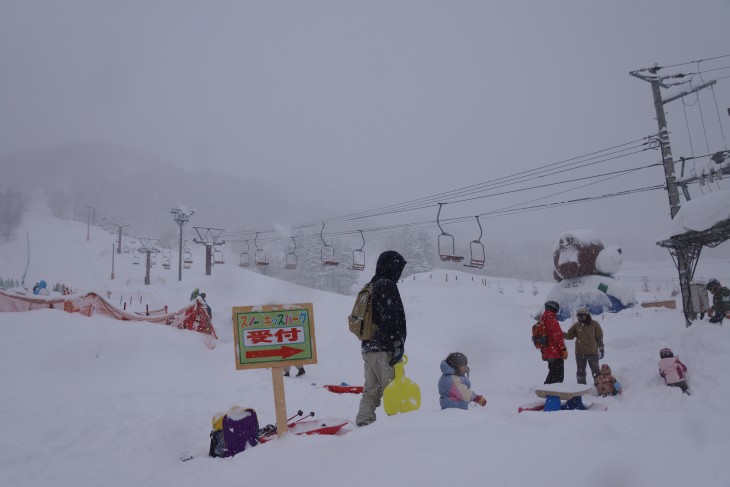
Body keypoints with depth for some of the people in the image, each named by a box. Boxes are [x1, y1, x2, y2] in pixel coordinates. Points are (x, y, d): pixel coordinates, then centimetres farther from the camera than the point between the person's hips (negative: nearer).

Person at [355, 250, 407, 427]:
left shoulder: (369, 288, 17)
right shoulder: (388, 285, -10)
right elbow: (390, 319, -19)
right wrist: (398, 346, -17)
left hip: (367, 348, 9)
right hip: (384, 349, -9)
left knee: (371, 389, 13)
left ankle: (363, 422, 14)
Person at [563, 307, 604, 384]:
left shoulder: (594, 324, -3)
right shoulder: (577, 325, 2)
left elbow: (600, 337, 1)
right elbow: (569, 335, 4)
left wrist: (601, 349, 0)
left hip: (592, 352, -2)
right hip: (580, 352, 2)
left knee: (595, 371, 5)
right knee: (580, 371, 9)